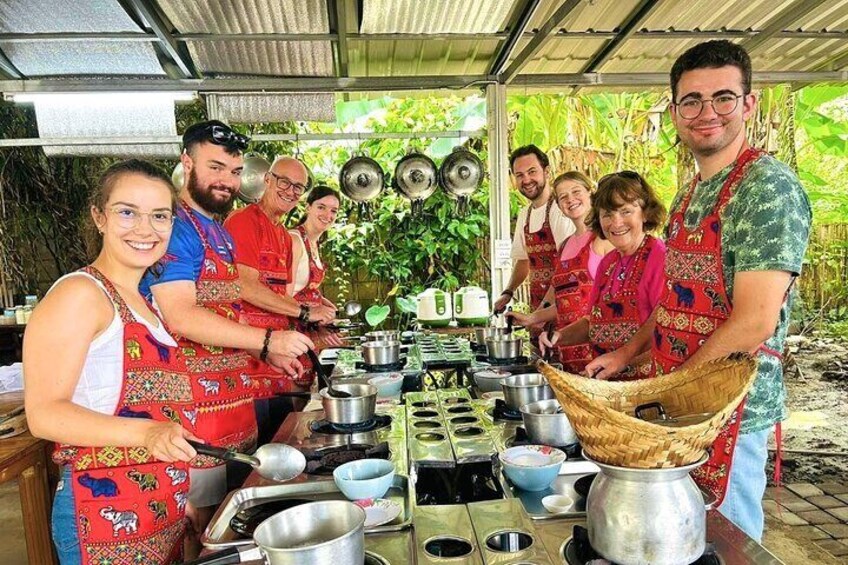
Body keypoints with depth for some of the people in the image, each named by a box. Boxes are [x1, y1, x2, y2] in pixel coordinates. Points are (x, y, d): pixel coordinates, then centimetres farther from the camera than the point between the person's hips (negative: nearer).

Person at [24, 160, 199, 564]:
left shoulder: (141, 303, 13)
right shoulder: (79, 293, -13)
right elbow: (44, 413, -19)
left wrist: (179, 493, 15)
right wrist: (146, 432, -32)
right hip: (106, 514, -8)